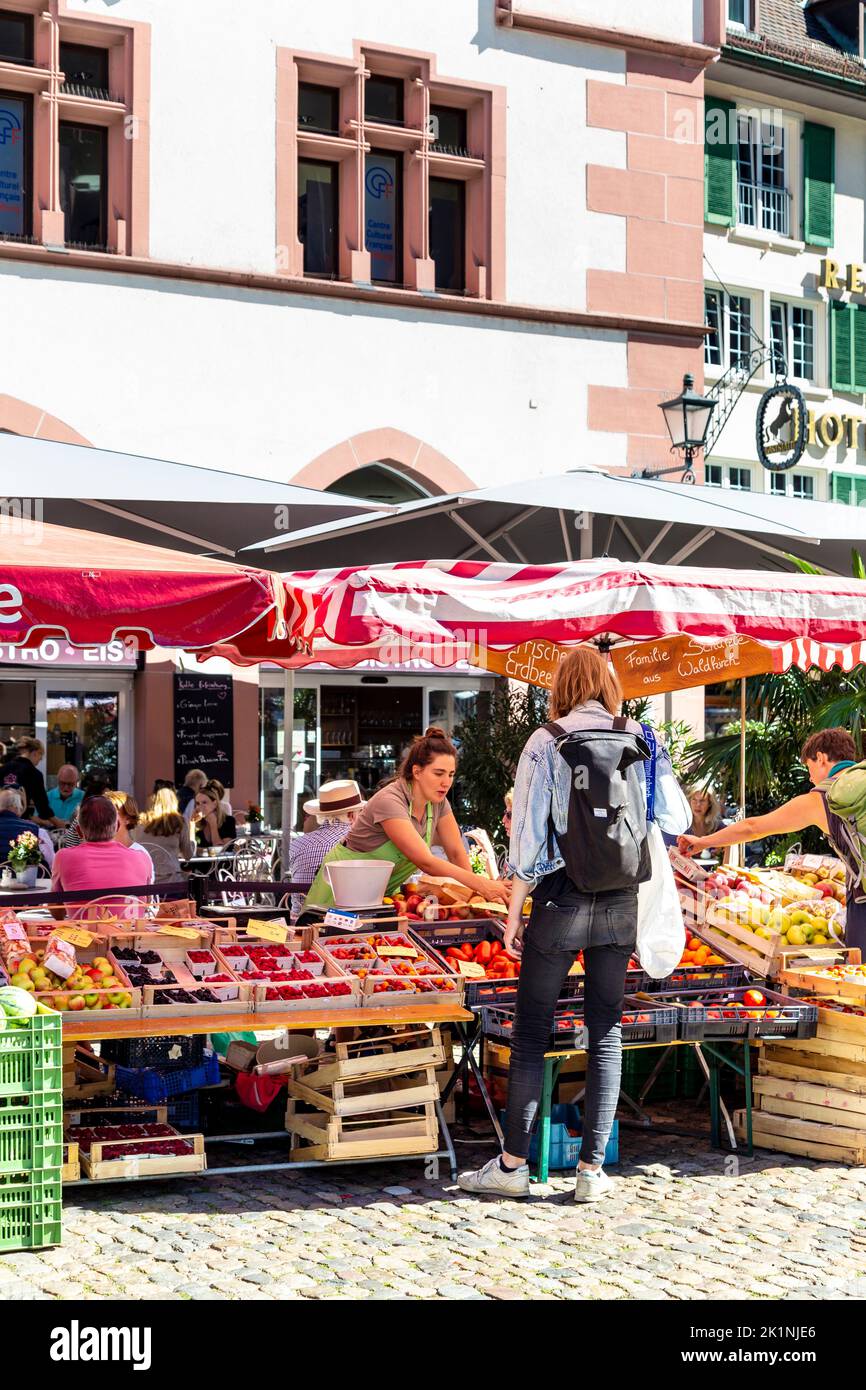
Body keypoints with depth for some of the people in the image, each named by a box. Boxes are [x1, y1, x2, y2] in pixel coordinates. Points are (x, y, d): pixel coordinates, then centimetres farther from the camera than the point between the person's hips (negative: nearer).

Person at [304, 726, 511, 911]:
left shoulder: (438, 802, -7)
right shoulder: (390, 802, -31)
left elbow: (456, 852, -2)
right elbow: (426, 862, -37)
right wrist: (481, 884, -41)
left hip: (385, 890, 6)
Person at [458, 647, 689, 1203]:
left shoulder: (546, 744, -6)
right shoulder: (639, 741, 1)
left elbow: (528, 835, -6)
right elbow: (675, 820, 7)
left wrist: (515, 911, 0)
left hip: (562, 902, -3)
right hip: (621, 906, 3)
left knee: (531, 1031, 5)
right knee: (607, 1032, 8)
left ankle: (513, 1164, 8)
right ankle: (593, 1167, 9)